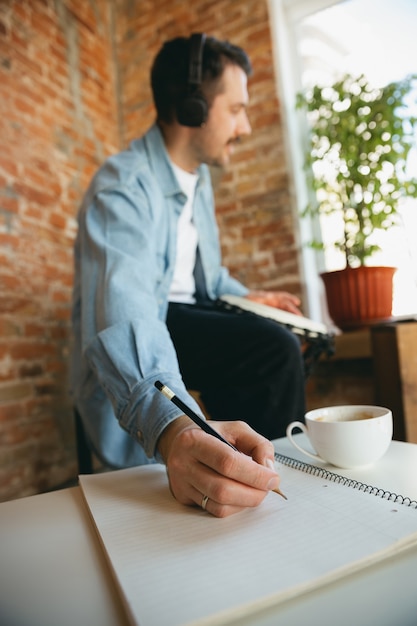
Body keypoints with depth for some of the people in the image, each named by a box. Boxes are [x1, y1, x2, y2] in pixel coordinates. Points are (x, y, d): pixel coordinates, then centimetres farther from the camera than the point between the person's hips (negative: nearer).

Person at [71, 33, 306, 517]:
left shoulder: (199, 175, 8)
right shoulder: (123, 185, -22)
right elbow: (122, 316, -40)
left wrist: (243, 296, 7)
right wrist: (172, 427, -56)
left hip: (189, 313, 8)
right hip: (142, 327, -8)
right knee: (276, 351, -25)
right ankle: (265, 475, -3)